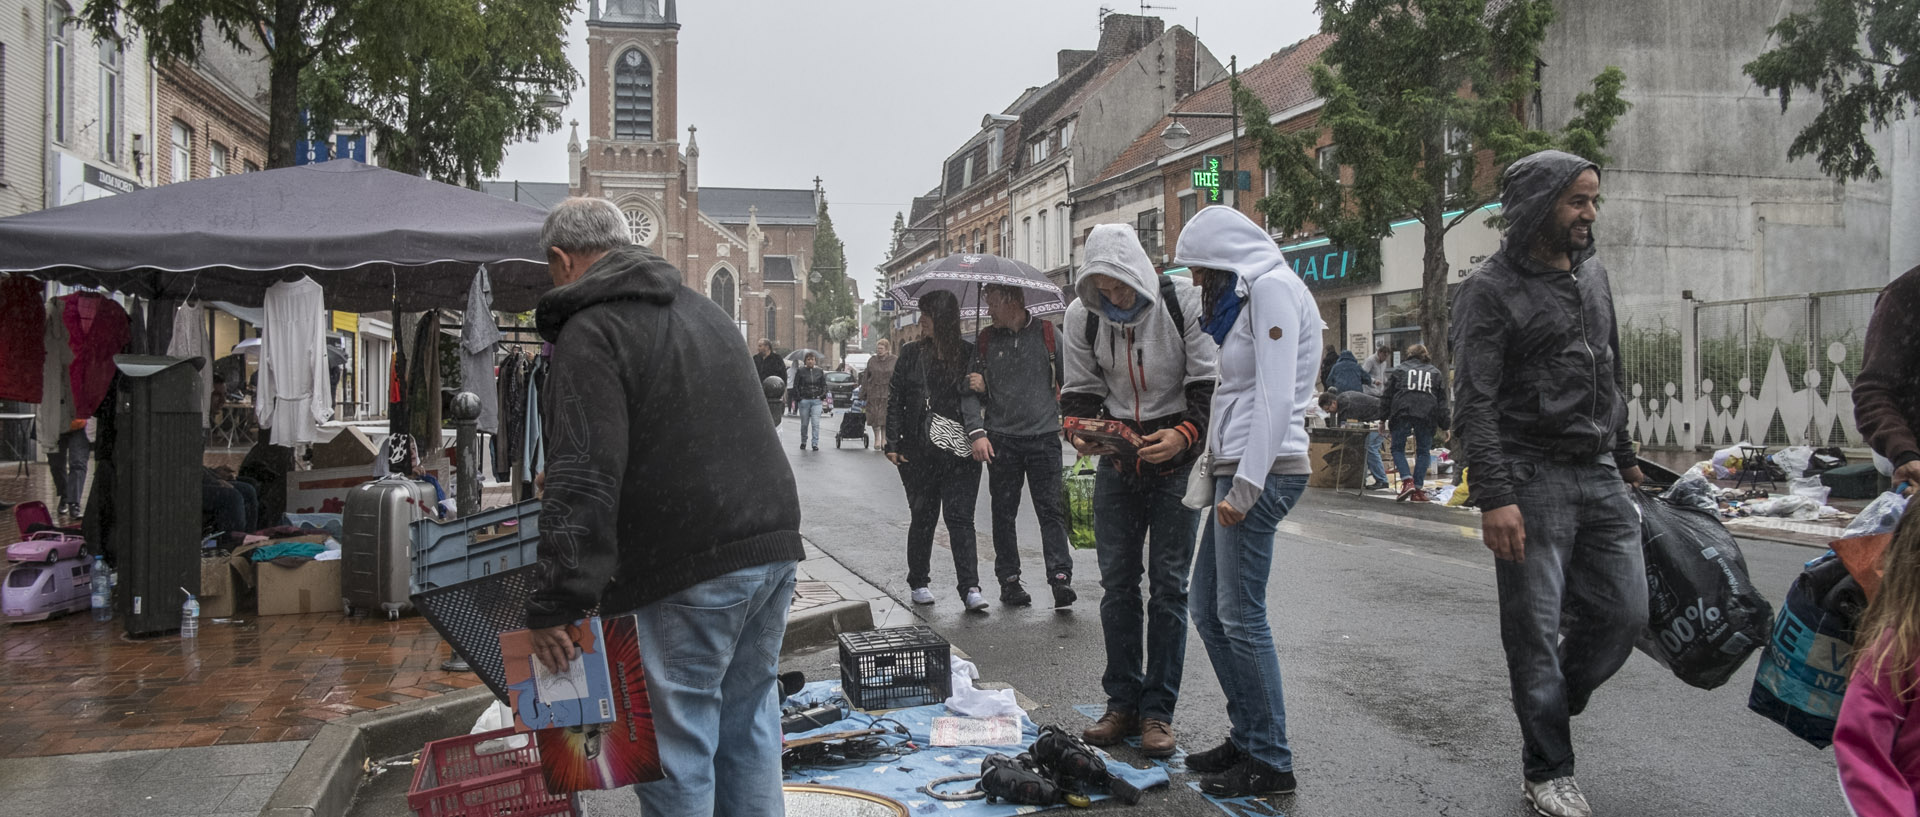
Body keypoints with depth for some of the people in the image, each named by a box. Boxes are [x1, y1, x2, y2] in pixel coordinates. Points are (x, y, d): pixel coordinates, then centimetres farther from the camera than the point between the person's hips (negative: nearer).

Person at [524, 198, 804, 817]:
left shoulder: (591, 331, -7)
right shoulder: (704, 309, 21)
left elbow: (582, 481, -17)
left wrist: (555, 606, -15)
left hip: (690, 570, -8)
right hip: (773, 542, 8)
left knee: (677, 746, 3)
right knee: (748, 724, 19)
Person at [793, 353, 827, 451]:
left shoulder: (819, 372, 8)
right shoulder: (800, 371, 2)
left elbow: (824, 385, 16)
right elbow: (795, 385, 3)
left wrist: (823, 396, 3)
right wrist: (797, 397, -4)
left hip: (816, 401, 1)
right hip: (804, 400, -1)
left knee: (816, 423, -9)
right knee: (804, 423, 7)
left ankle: (815, 444, -6)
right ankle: (803, 442, 24)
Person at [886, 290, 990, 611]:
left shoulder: (969, 353, 6)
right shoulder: (912, 354, 7)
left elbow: (979, 398, 10)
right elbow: (896, 400, 6)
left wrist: (980, 385, -13)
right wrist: (893, 443, 1)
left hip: (960, 452, -1)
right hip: (919, 451, 1)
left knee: (960, 518, -6)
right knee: (922, 518, 9)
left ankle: (970, 587, -6)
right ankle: (919, 582, 23)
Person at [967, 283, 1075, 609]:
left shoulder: (1048, 334, 4)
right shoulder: (986, 340, 10)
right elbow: (973, 392, 11)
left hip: (1044, 436, -2)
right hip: (1001, 439, 2)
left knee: (1052, 509, -6)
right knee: (1004, 512, 5)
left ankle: (1060, 577, -7)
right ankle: (1009, 580, 13)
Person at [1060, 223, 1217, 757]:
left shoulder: (1183, 301, -13)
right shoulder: (1082, 316, -3)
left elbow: (1208, 383, -12)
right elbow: (1080, 390, 4)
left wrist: (1185, 434, -29)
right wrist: (1080, 431, -17)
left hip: (1175, 458, -3)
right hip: (1116, 461, 3)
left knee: (1168, 585, -2)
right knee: (1117, 583, 5)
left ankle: (1158, 711, 7)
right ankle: (1123, 703, 16)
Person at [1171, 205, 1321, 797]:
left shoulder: (1271, 286, -9)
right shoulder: (1246, 294, 22)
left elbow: (1276, 397, -18)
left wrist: (1245, 485, -21)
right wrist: (1223, 476, 12)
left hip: (1263, 469, -10)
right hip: (1237, 469, 10)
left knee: (1240, 617, -6)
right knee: (1208, 610, 12)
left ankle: (1271, 763, 3)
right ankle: (1246, 737, 22)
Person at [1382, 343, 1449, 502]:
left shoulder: (1399, 370, 15)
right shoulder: (1436, 373, 20)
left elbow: (1387, 396, 11)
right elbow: (1442, 401, 14)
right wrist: (1445, 425, 15)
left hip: (1402, 413, -1)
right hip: (1427, 415, 1)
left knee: (1397, 448, 9)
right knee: (1423, 451, 11)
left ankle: (1407, 481, -12)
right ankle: (1418, 490, 6)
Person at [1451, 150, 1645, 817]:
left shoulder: (1593, 275, 15)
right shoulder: (1491, 290, -8)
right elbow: (1474, 404, -14)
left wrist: (1625, 458, 23)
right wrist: (1494, 497, -21)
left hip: (1600, 479, 7)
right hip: (1533, 480, -7)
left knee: (1625, 611, 7)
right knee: (1536, 630, 1)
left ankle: (1547, 714, 29)